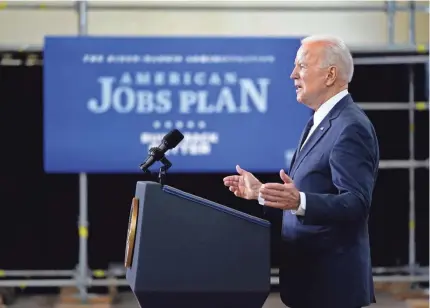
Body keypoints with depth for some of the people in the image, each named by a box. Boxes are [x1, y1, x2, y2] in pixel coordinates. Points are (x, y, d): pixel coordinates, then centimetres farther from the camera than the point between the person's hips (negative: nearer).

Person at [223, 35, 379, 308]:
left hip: (331, 279, -10)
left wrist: (299, 201, -37)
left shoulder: (351, 127, -16)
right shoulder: (321, 122, 16)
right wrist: (261, 192, 13)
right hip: (309, 275, 10)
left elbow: (356, 203, -25)